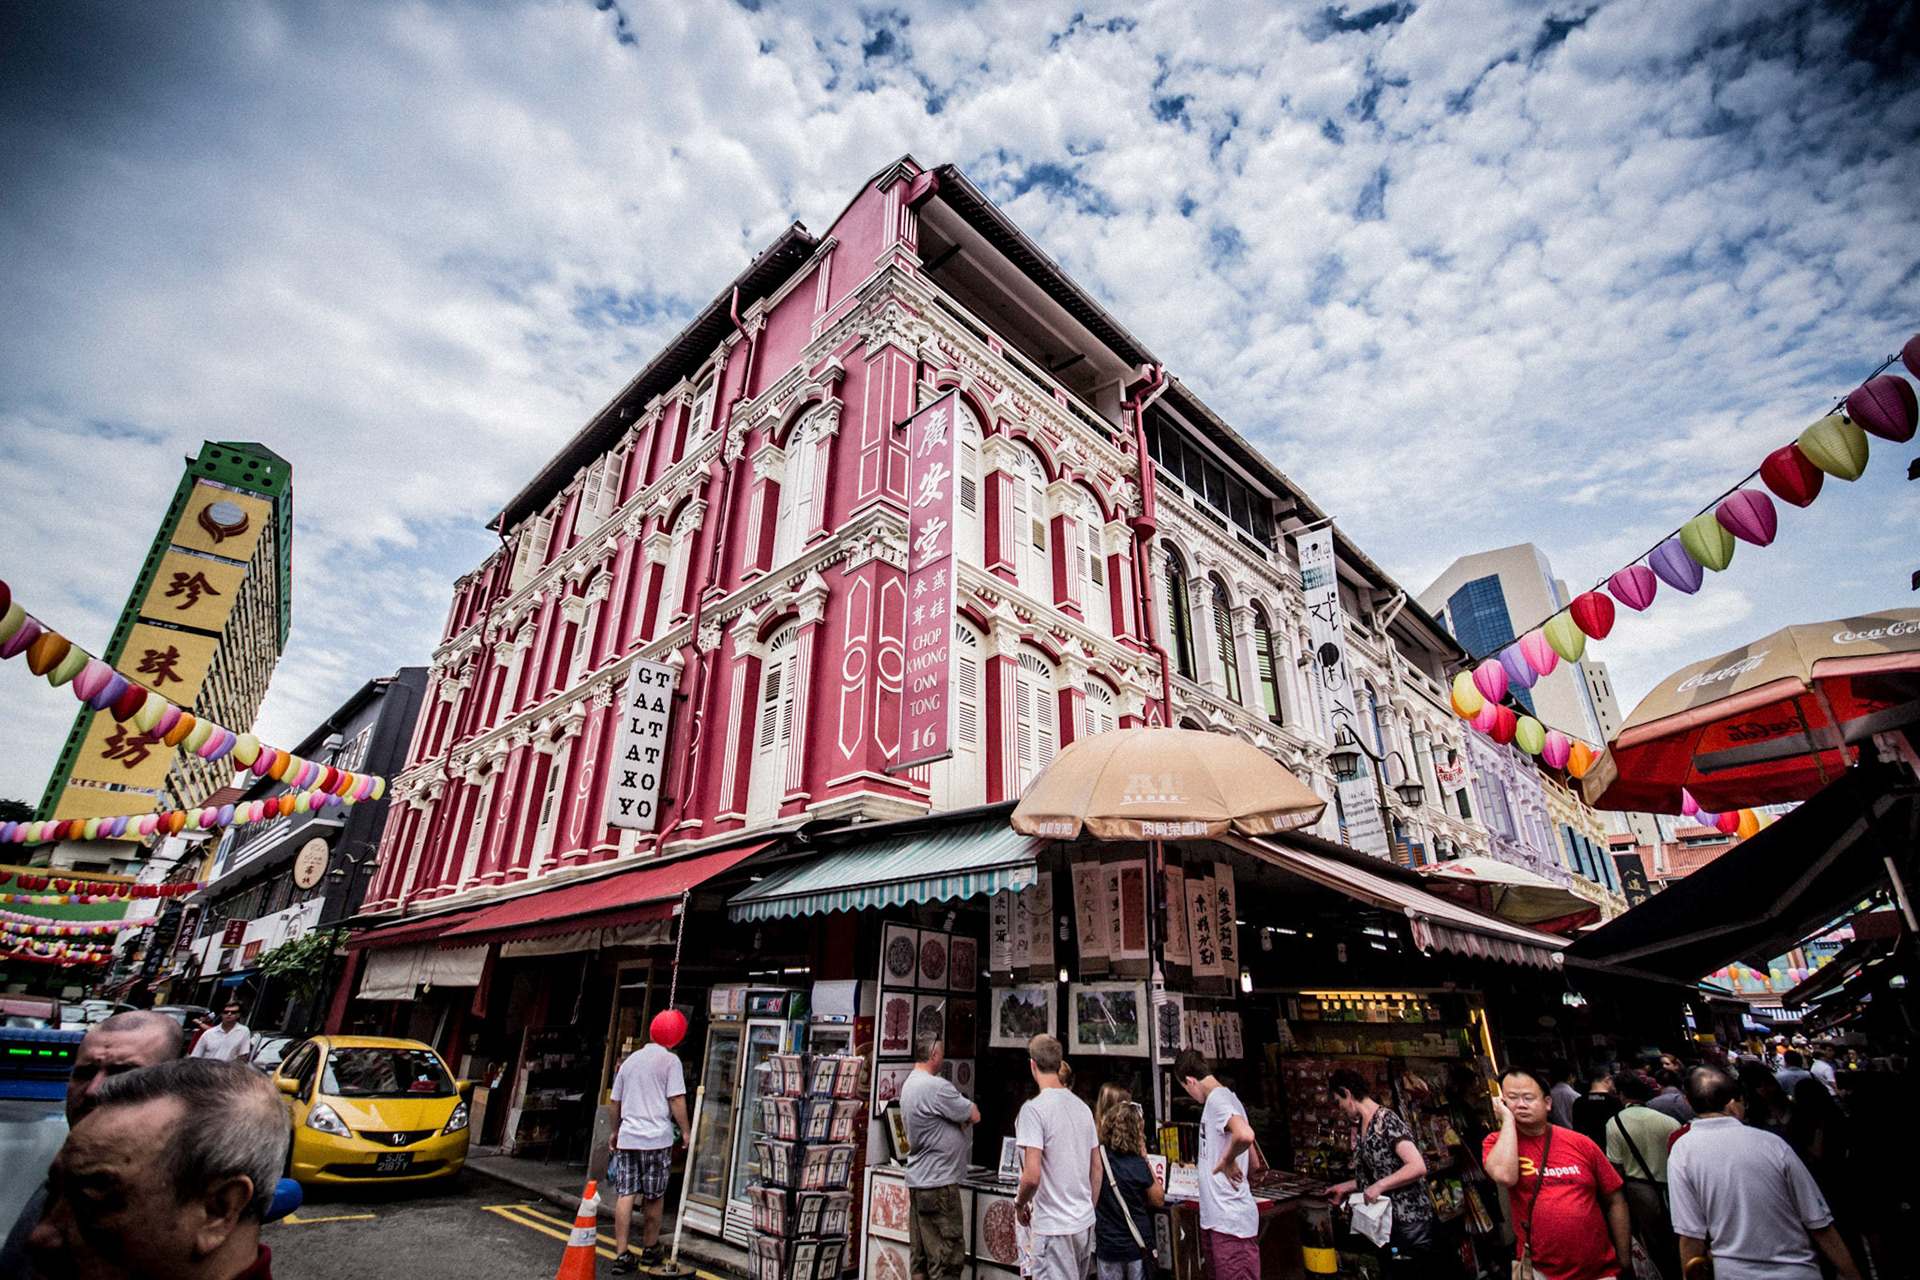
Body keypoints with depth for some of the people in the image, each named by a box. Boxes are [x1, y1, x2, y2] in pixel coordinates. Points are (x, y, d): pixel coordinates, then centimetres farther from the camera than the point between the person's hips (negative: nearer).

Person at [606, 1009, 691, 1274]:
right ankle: (650, 1249, 25)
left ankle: (621, 1255, 3)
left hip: (627, 1138, 4)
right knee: (654, 1197, 11)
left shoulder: (629, 1061, 12)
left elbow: (613, 1103, 18)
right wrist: (687, 1132, -2)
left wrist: (614, 1132, 30)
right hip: (657, 1137, -4)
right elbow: (677, 1102, -11)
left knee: (625, 1195, 5)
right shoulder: (670, 1060, -5)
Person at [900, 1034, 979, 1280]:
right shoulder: (936, 1086, -21)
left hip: (917, 1179, 10)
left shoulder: (909, 1085, 12)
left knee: (921, 1259, 14)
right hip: (939, 1183, -10)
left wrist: (960, 1119, -4)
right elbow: (974, 1116, -13)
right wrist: (965, 1117, 7)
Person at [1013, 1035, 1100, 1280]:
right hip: (1086, 1223, 7)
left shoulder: (1033, 1109, -17)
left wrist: (1019, 1204, -4)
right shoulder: (1083, 1107, 5)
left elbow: (1032, 1176, -23)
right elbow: (1097, 1170, 12)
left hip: (1054, 1228, -7)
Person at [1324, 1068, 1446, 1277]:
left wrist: (1380, 1185, -23)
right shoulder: (1363, 1127, 13)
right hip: (1388, 1222, 9)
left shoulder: (1386, 1119, -15)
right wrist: (1343, 1189, 23)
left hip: (1411, 1223, -9)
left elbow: (1418, 1167, -23)